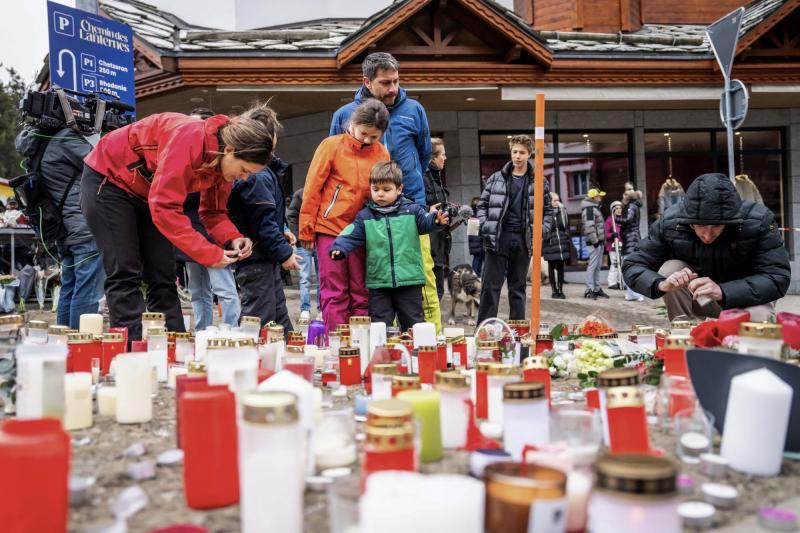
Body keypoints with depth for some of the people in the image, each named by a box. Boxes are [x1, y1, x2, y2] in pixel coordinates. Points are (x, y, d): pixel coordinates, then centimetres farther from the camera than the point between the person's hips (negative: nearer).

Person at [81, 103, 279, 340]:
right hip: (108, 178, -8)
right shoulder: (191, 139, -35)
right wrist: (209, 254, -34)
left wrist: (233, 239, -21)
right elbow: (165, 208, -37)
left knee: (163, 277, 2)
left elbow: (213, 212, -1)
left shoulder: (225, 160, -10)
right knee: (125, 274, -11)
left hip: (148, 193, 8)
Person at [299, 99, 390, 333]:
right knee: (334, 293, -1)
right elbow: (312, 189, -3)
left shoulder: (382, 154, 5)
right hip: (330, 227, -3)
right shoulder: (332, 146, -4)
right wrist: (307, 230, -4)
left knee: (361, 293, 6)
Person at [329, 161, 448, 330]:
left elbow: (426, 222, -8)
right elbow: (351, 236, -2)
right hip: (378, 283, 1)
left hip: (409, 280, -1)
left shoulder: (412, 210, 3)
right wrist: (339, 249, -21)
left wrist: (437, 219, -31)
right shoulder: (364, 216, 5)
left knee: (413, 326, 11)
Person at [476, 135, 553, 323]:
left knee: (518, 288, 9)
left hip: (523, 240, 1)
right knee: (490, 286, -3)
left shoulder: (539, 182, 6)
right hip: (498, 238, -1)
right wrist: (485, 226, -4)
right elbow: (482, 204, 10)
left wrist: (542, 230, -4)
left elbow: (548, 211, 12)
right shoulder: (496, 178, 6)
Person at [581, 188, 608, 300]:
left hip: (599, 241, 10)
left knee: (597, 266, 13)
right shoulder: (589, 209, -13)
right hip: (594, 242, -10)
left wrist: (603, 239, 19)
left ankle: (597, 288, 18)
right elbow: (589, 226, -21)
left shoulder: (595, 208, 20)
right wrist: (594, 240, -22)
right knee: (592, 265, -9)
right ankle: (589, 290, -8)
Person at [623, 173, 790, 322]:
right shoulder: (670, 223, -21)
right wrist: (661, 284, -41)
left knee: (757, 318, -35)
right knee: (670, 268, -26)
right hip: (698, 302, 2)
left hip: (746, 301, -2)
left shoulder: (758, 221, -27)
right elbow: (632, 267, -18)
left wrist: (722, 292, -44)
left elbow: (778, 278, -29)